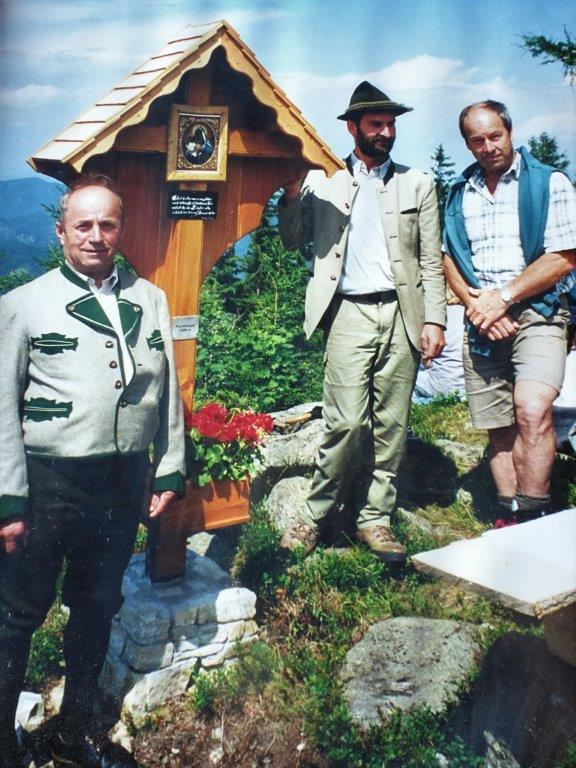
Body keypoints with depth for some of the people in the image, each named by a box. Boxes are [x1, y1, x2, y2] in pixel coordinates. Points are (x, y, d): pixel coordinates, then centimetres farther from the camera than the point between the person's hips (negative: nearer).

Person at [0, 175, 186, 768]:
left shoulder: (149, 300, 7)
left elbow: (166, 388, 11)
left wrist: (170, 470, 7)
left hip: (125, 477, 4)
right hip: (48, 480, -3)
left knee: (96, 607, 17)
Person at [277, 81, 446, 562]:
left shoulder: (417, 184, 13)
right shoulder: (323, 182, 10)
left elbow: (431, 260, 9)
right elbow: (293, 242, 9)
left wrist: (434, 319, 1)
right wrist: (292, 194, -7)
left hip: (402, 313, 2)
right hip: (350, 312, -2)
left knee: (391, 423, 4)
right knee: (347, 421, -10)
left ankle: (375, 518, 17)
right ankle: (316, 514, 7)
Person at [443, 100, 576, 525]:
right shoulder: (459, 192, 14)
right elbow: (449, 258, 13)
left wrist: (503, 297, -11)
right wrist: (474, 303, -5)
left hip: (536, 314, -4)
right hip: (481, 323, 4)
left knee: (531, 409, -24)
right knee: (498, 427, 6)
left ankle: (534, 520, -16)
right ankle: (509, 521, 14)